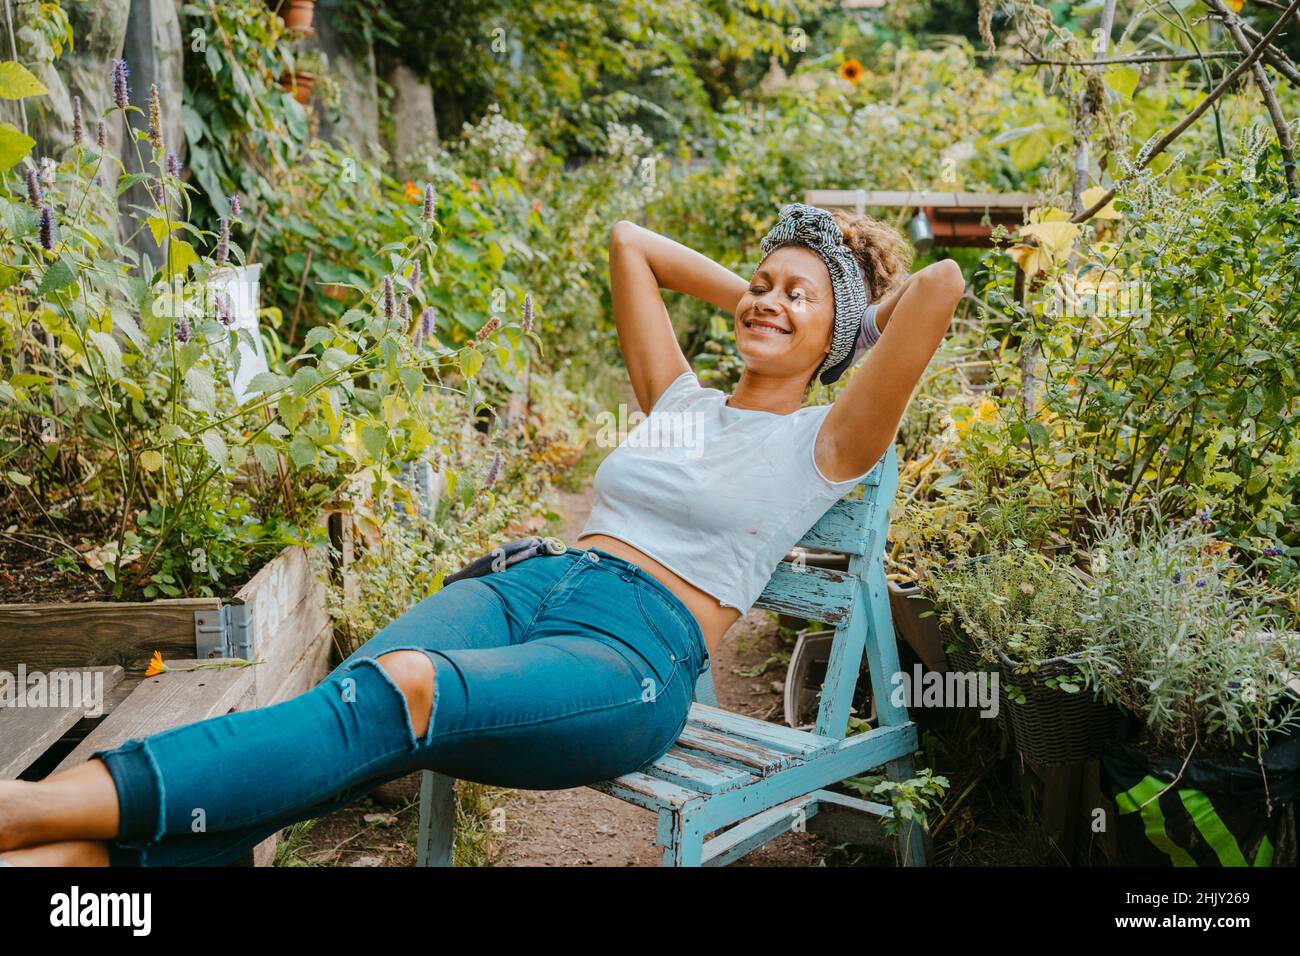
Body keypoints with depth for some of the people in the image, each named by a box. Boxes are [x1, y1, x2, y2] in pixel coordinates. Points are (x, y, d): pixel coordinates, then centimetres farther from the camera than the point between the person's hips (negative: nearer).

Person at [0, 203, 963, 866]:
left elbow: (940, 283, -1)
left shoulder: (824, 444, 10)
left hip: (636, 655, -5)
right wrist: (742, 297, 34)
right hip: (530, 584, 5)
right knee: (343, 704, -26)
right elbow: (628, 239, 34)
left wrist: (862, 320, 18)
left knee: (402, 698, -33)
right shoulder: (679, 401, 25)